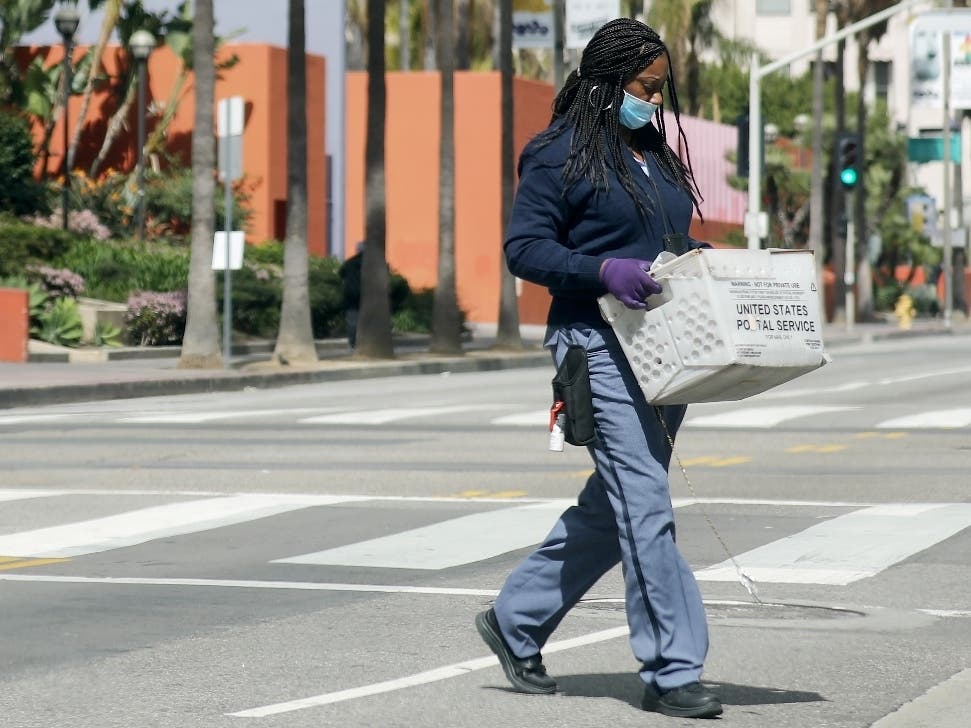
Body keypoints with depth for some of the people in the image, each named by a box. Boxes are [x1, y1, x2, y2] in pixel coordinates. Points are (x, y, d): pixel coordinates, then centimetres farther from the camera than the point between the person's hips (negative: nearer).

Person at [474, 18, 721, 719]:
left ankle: (516, 621, 27)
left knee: (612, 508, 13)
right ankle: (672, 671, -9)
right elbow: (523, 247, -9)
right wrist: (605, 272, -23)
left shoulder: (656, 154, 18)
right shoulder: (559, 155, -5)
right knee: (646, 505, -12)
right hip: (598, 341, -8)